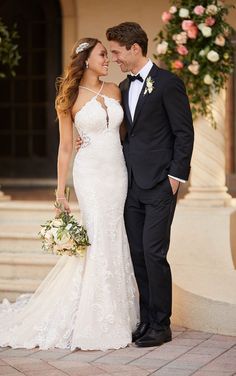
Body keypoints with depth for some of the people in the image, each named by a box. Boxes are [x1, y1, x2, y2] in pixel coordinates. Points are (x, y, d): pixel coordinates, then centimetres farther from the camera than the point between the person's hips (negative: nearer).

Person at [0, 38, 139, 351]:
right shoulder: (71, 99, -1)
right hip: (91, 173, -5)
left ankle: (116, 313, 14)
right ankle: (97, 323, 0)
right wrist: (60, 190, -3)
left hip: (118, 171, 5)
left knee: (116, 241, 5)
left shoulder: (114, 90, 11)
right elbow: (65, 148, 0)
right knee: (100, 240, -8)